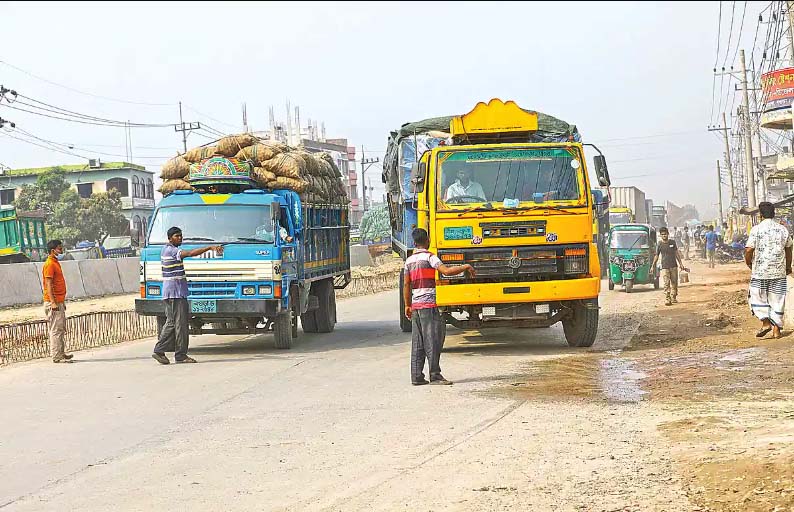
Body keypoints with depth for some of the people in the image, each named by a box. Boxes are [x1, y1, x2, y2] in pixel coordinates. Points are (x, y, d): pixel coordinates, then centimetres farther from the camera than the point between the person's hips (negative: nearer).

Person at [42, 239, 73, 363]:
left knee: (61, 330, 14)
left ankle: (61, 353, 20)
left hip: (59, 302, 10)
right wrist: (53, 303, -23)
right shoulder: (49, 264, -13)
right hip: (53, 303, -10)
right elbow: (49, 285, -18)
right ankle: (56, 356, -7)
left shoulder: (56, 263, 17)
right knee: (56, 330, -8)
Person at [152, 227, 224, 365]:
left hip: (169, 292, 10)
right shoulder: (172, 251, -14)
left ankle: (159, 351, 11)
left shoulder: (165, 250, 17)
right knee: (180, 323, -6)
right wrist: (210, 247, -32)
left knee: (171, 322, 13)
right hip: (176, 292, -10)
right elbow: (191, 253, -28)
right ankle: (181, 354, -3)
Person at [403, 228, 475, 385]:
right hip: (429, 304, -7)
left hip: (416, 305, 7)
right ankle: (435, 375, -7)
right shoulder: (429, 257, -7)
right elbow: (446, 271, -20)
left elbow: (406, 285, 15)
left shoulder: (409, 260, 14)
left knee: (417, 343, 7)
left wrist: (407, 306, 21)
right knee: (432, 340, -5)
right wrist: (466, 267, -8)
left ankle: (416, 376, 5)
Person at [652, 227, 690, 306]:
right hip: (665, 267, -3)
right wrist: (653, 266, -1)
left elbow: (677, 254, 13)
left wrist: (681, 265, 13)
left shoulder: (673, 242, 6)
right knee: (666, 284, -10)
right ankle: (667, 299, -13)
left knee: (674, 283, 5)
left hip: (674, 266, 3)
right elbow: (656, 256, 5)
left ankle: (674, 298, 17)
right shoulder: (660, 245, 0)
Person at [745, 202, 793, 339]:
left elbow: (748, 250, -13)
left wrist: (749, 263, 6)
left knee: (758, 297, 10)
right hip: (779, 271, 3)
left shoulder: (756, 229, -10)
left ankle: (765, 322, -5)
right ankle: (776, 329, 9)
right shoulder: (783, 230, 3)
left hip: (760, 271, -3)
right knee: (777, 300, 9)